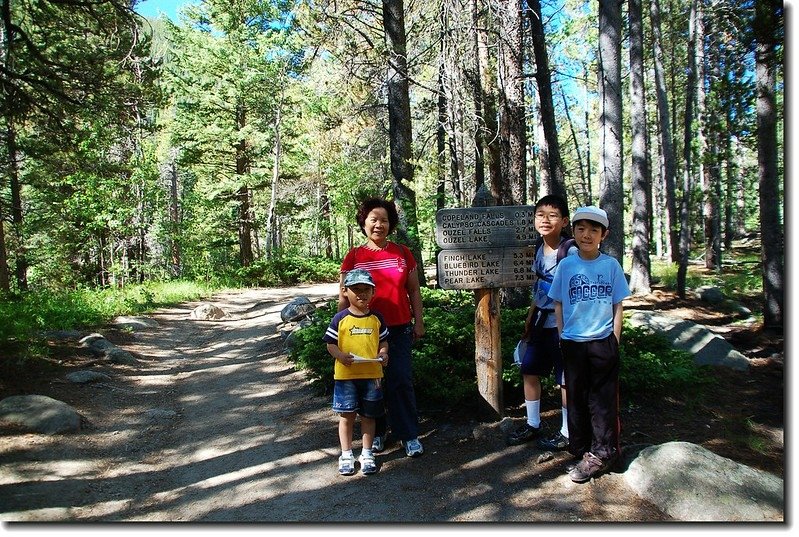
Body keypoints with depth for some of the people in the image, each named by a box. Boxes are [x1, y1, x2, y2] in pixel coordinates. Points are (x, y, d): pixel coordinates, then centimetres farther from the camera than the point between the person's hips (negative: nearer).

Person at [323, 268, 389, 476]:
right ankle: (346, 455, 22)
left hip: (372, 375, 2)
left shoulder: (376, 318, 3)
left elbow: (383, 341, 11)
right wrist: (341, 356, -19)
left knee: (368, 416, 12)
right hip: (345, 375, -2)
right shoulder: (340, 318, -4)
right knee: (346, 416, 7)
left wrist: (383, 354, -10)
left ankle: (367, 454, 27)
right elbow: (331, 344, 0)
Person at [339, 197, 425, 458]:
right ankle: (376, 432, 27)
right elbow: (344, 296, 5)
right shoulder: (353, 256, 1)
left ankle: (409, 435, 13)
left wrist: (418, 321, 6)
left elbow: (414, 290, 9)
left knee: (402, 381, 0)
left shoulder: (402, 253, 4)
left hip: (399, 329, 0)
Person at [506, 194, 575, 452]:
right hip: (541, 322, 8)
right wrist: (529, 320, 17)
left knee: (565, 379, 4)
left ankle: (566, 433, 20)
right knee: (529, 370, 14)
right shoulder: (539, 250, 7)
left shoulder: (571, 252, -15)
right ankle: (532, 424, 30)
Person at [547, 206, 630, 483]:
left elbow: (617, 305, 2)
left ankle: (601, 454, 17)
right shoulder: (566, 265, 0)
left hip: (603, 343, -1)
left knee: (602, 398, 5)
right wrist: (562, 336, 1)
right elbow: (558, 304, 6)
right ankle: (582, 450, 23)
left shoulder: (611, 265, -2)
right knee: (576, 397, 10)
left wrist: (614, 340, -3)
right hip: (573, 343, 1)